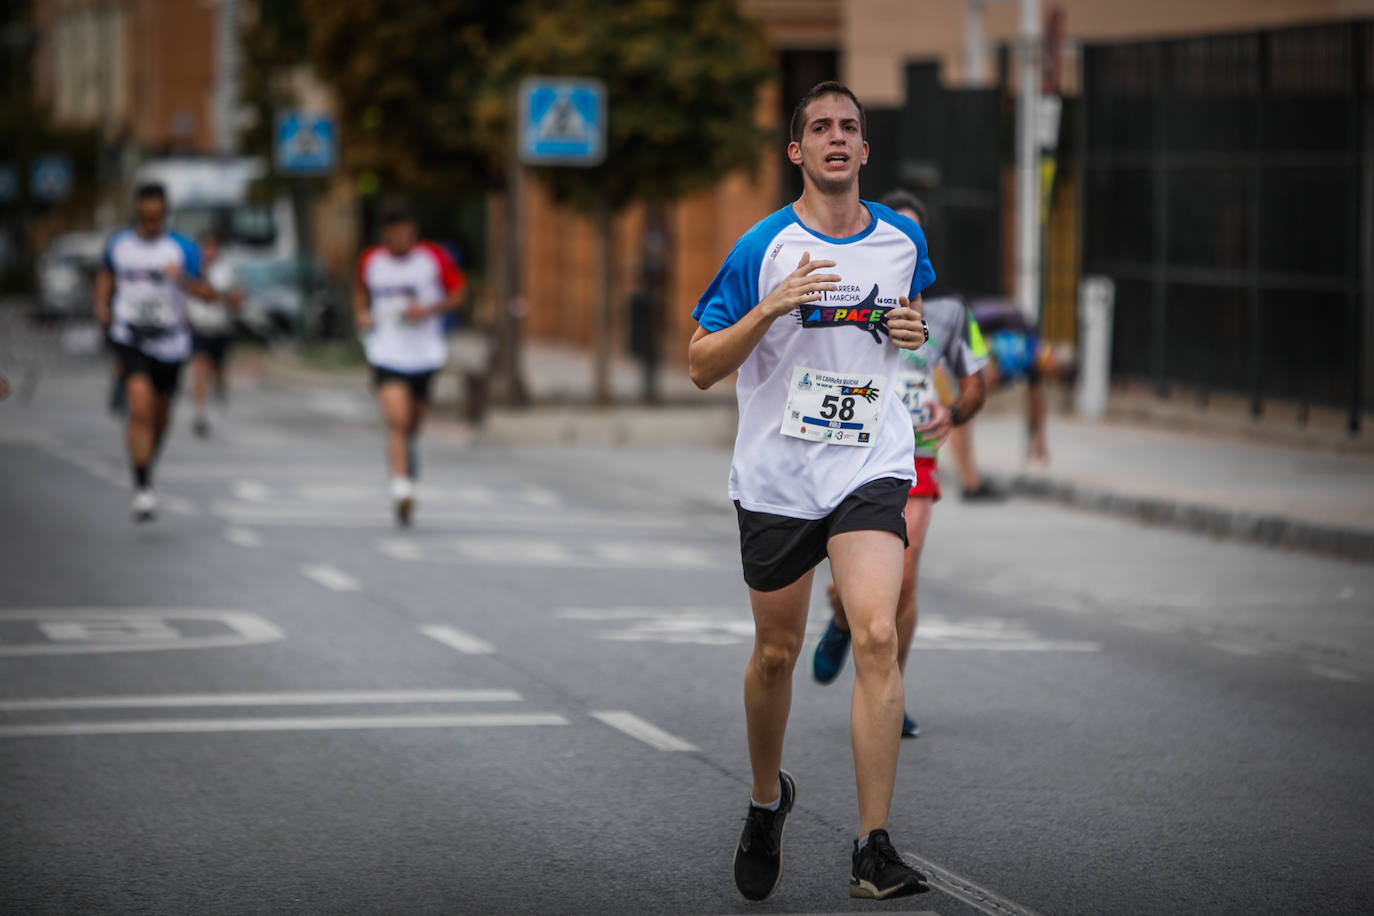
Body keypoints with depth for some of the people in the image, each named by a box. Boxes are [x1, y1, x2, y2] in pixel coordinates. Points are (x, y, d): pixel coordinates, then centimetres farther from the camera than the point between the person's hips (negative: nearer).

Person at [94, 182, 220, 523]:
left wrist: (184, 280, -31)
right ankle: (143, 488, -20)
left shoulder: (183, 248, -5)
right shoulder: (118, 245, 2)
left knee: (160, 414, 16)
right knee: (140, 406, -21)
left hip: (170, 342, 1)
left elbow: (208, 294, -11)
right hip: (130, 340, -1)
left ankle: (148, 462, 46)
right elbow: (106, 275, 23)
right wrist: (102, 306, 5)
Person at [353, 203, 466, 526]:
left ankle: (406, 452, 49)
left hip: (425, 354, 1)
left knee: (412, 424, 14)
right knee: (396, 419, -20)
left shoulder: (434, 258, -2)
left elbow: (457, 294, 4)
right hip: (387, 354, -1)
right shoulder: (371, 261, 3)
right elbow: (361, 289, 23)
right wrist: (361, 313, 2)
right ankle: (401, 487, -27)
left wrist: (428, 309, -13)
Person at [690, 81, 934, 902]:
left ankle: (874, 849, -17)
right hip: (777, 475, -1)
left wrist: (914, 331, 1)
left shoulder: (903, 240, 4)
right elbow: (702, 366, -5)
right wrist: (771, 310, -21)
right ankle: (767, 799, 39)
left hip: (872, 470, 1)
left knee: (878, 635, -18)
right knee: (777, 651, 11)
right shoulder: (764, 248, -6)